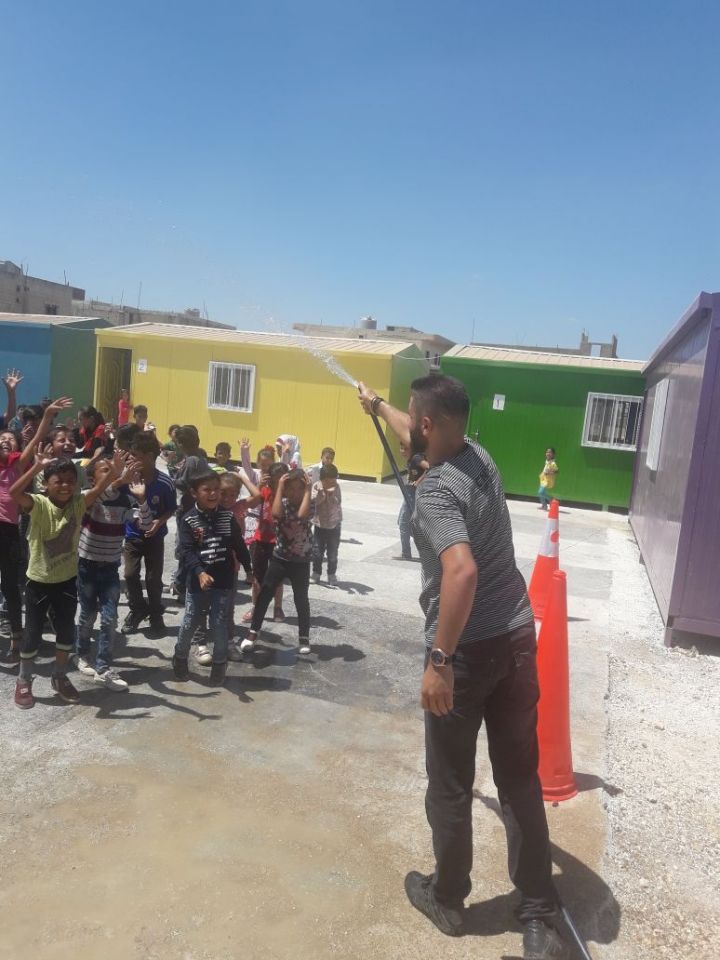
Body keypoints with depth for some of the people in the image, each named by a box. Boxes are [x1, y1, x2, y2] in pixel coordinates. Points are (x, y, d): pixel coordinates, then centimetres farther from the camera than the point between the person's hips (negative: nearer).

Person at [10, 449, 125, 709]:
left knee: (66, 631, 13)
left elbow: (97, 489, -25)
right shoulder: (39, 504, -16)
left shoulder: (78, 503, -7)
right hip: (39, 581, -3)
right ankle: (24, 681, 29)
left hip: (67, 581, 3)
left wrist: (113, 472, -45)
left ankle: (60, 677, 34)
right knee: (33, 633, 9)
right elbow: (13, 492, -34)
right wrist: (38, 466, -46)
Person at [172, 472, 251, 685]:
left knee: (220, 625, 4)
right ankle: (180, 658, 34)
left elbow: (239, 546, 6)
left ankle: (219, 664, 21)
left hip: (224, 581, 1)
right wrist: (200, 573, -30)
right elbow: (187, 552, -15)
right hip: (197, 582, -1)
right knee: (190, 624, 11)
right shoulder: (188, 520, -7)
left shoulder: (227, 517, 1)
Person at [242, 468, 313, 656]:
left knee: (301, 599, 7)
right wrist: (279, 487, -21)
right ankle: (253, 632, 16)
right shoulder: (283, 502, -4)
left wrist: (308, 490, -25)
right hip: (280, 558, 2)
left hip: (301, 561, -2)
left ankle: (304, 637, 22)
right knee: (264, 594, 3)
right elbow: (276, 513, -28)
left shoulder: (309, 505, -9)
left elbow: (301, 514, -32)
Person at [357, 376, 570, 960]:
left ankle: (447, 898, 35)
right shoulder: (479, 457, 4)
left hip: (468, 649, -7)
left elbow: (462, 570, -35)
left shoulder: (436, 491, -21)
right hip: (516, 637, 7)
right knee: (521, 780, 16)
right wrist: (378, 405, 41)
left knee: (450, 786, 14)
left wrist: (440, 660, -29)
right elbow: (416, 441, 25)